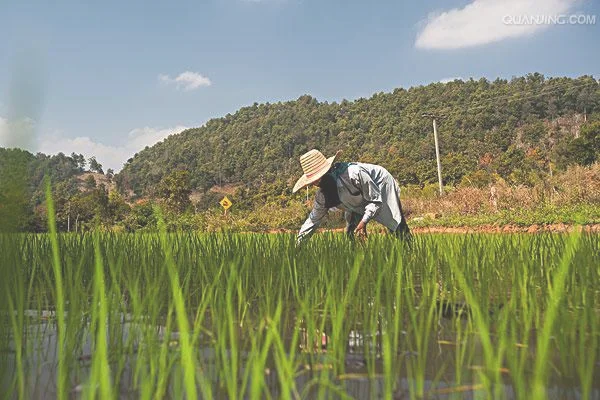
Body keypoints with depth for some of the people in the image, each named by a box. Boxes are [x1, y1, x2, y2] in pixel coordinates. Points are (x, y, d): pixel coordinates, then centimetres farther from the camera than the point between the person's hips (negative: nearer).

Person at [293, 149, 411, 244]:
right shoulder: (322, 196, -19)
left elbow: (375, 200, -30)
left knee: (399, 230, -8)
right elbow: (313, 219, -8)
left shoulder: (353, 174, -41)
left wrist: (363, 222, -40)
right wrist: (298, 244, -11)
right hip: (359, 203, 6)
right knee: (350, 234, -4)